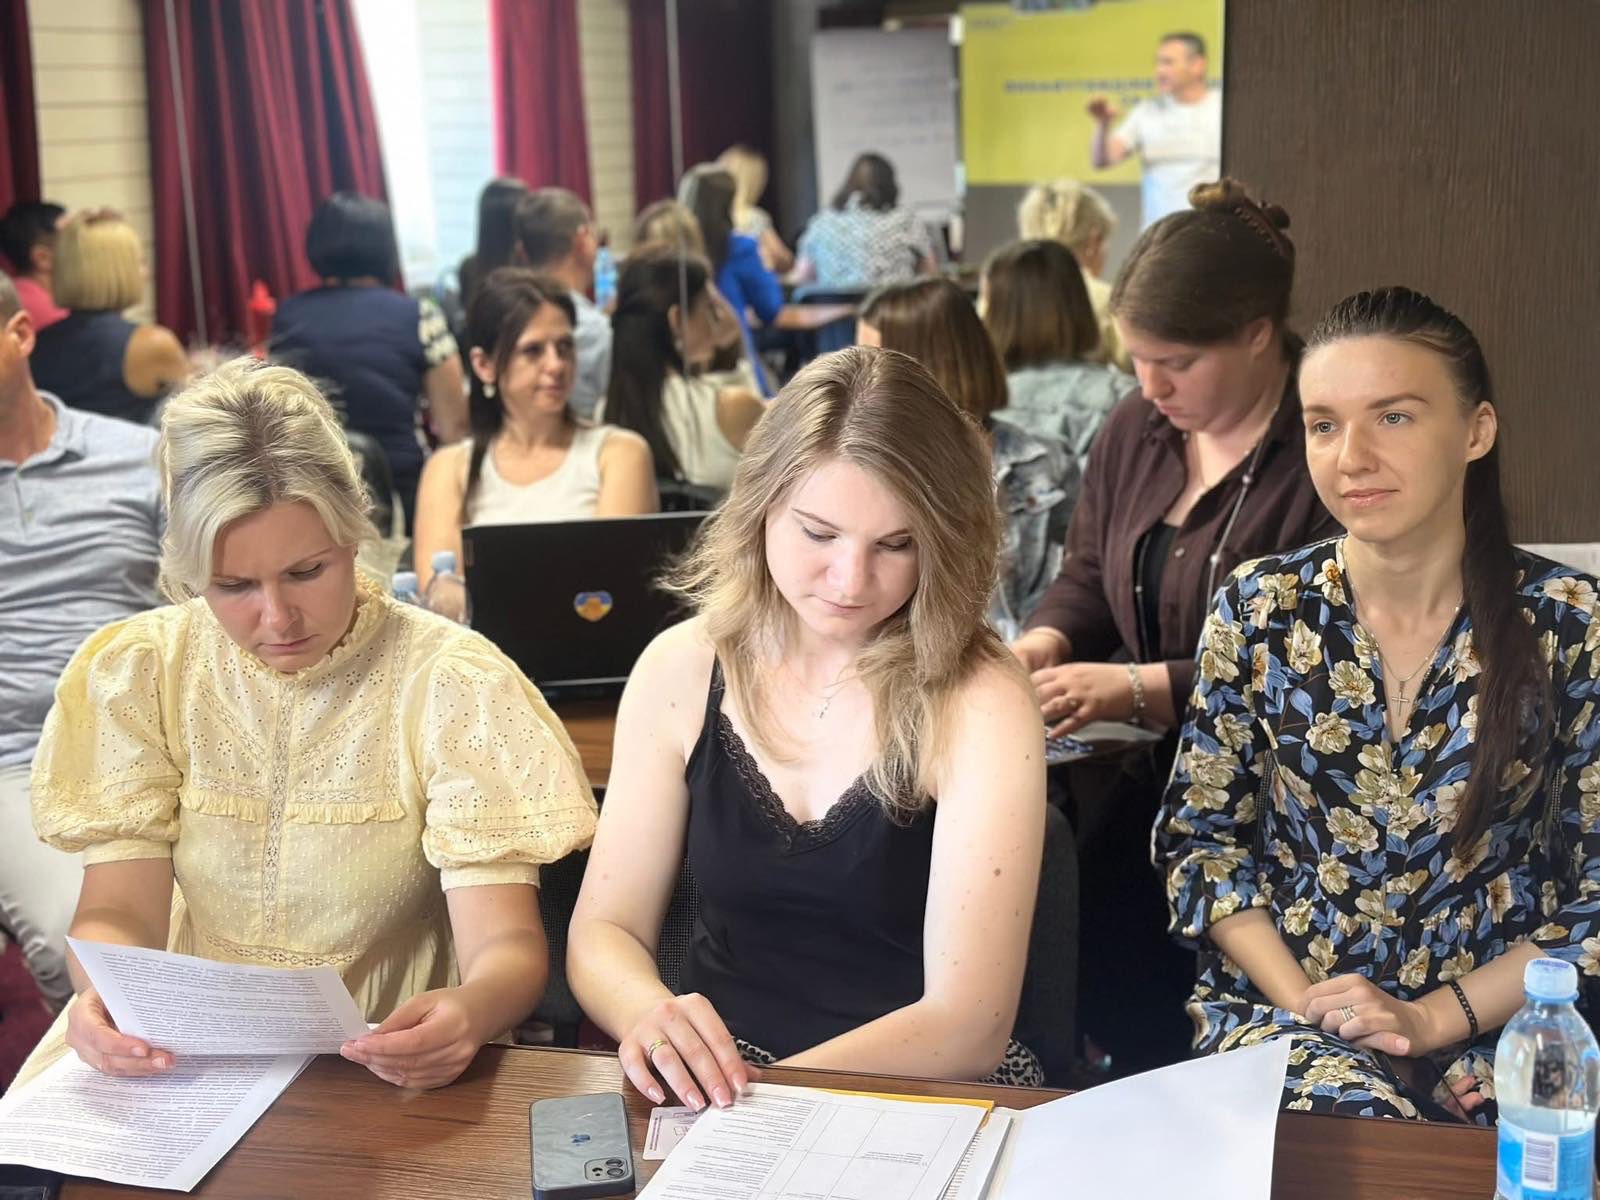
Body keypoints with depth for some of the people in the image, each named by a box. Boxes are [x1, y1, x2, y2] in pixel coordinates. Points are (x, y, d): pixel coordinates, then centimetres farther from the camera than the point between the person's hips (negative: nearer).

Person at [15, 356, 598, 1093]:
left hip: (390, 1067, -1)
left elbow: (505, 943, -14)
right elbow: (118, 909, -4)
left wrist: (470, 1012, -37)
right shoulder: (138, 671, -1)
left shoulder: (452, 685, -10)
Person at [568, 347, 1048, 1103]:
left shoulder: (979, 706, -13)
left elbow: (968, 1023, -17)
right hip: (713, 1092, 2)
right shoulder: (681, 670, -2)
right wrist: (650, 1019, -22)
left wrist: (762, 1096, -31)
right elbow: (605, 928, 0)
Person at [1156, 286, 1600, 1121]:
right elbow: (1200, 835, 5)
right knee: (1350, 1115, -30)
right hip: (1281, 998, 1)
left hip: (1495, 1019, -1)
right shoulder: (1258, 608, 0)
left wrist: (1432, 1018, -11)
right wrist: (1304, 1005, -8)